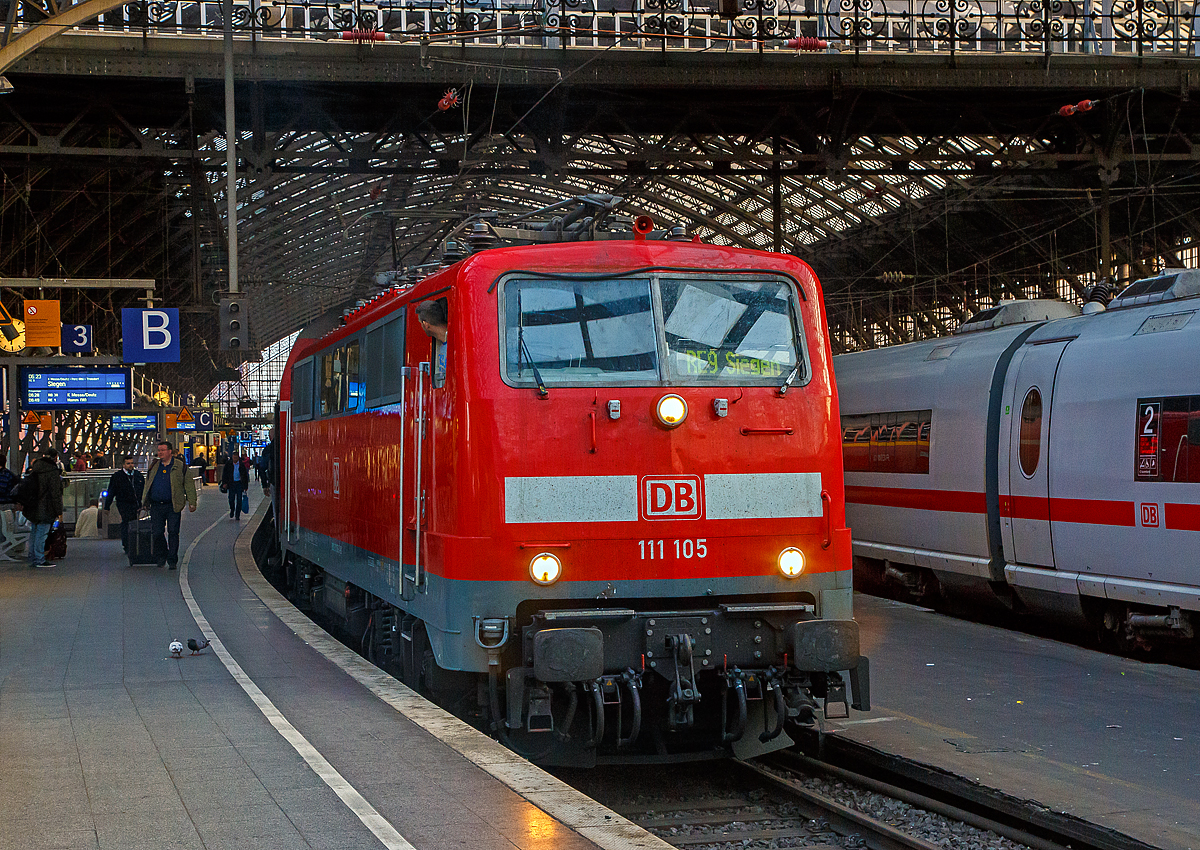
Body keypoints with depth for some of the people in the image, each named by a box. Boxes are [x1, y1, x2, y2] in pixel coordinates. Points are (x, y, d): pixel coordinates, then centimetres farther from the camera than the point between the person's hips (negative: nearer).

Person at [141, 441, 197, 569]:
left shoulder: (180, 466, 1)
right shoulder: (154, 467, 14)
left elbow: (189, 484, 2)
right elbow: (147, 486, 21)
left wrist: (191, 502, -3)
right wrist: (144, 503, 16)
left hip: (173, 506, -4)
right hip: (156, 506, 4)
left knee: (173, 532, -3)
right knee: (156, 533, 3)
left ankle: (172, 560, 4)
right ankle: (161, 557, 20)